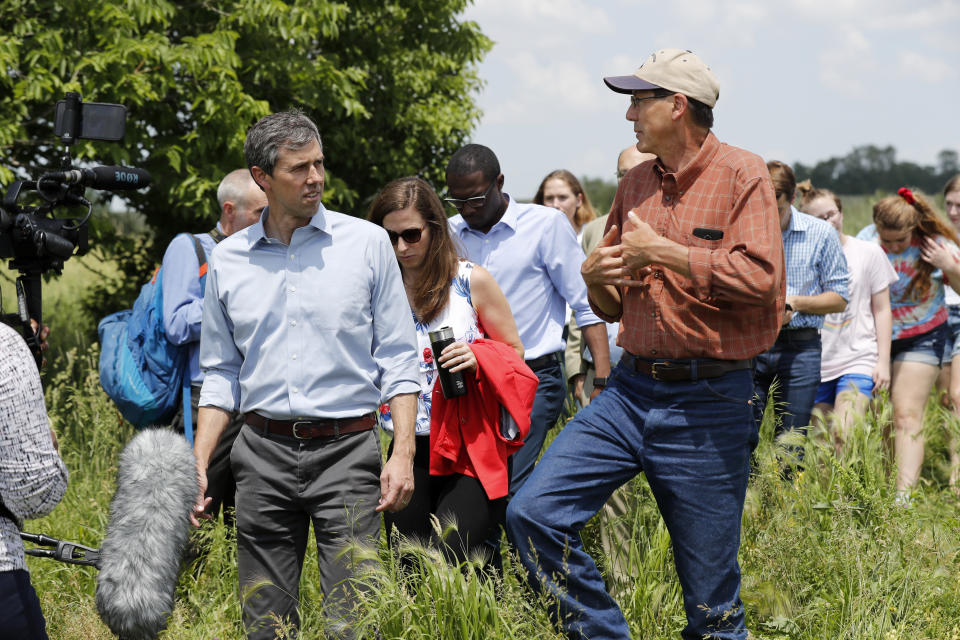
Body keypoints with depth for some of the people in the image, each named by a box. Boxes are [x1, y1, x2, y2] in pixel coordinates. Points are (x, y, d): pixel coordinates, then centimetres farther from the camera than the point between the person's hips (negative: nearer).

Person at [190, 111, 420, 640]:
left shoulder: (367, 243, 2)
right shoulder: (228, 260, 9)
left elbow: (397, 357, 2)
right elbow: (221, 373, 15)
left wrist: (403, 454, -7)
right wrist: (198, 463, 6)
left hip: (347, 449, -2)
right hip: (263, 453, 3)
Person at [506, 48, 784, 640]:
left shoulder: (742, 175, -6)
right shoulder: (636, 185, 13)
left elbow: (759, 278, -22)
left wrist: (662, 251, -15)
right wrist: (596, 278, -2)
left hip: (709, 401, -6)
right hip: (631, 391, 6)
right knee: (533, 514, -8)